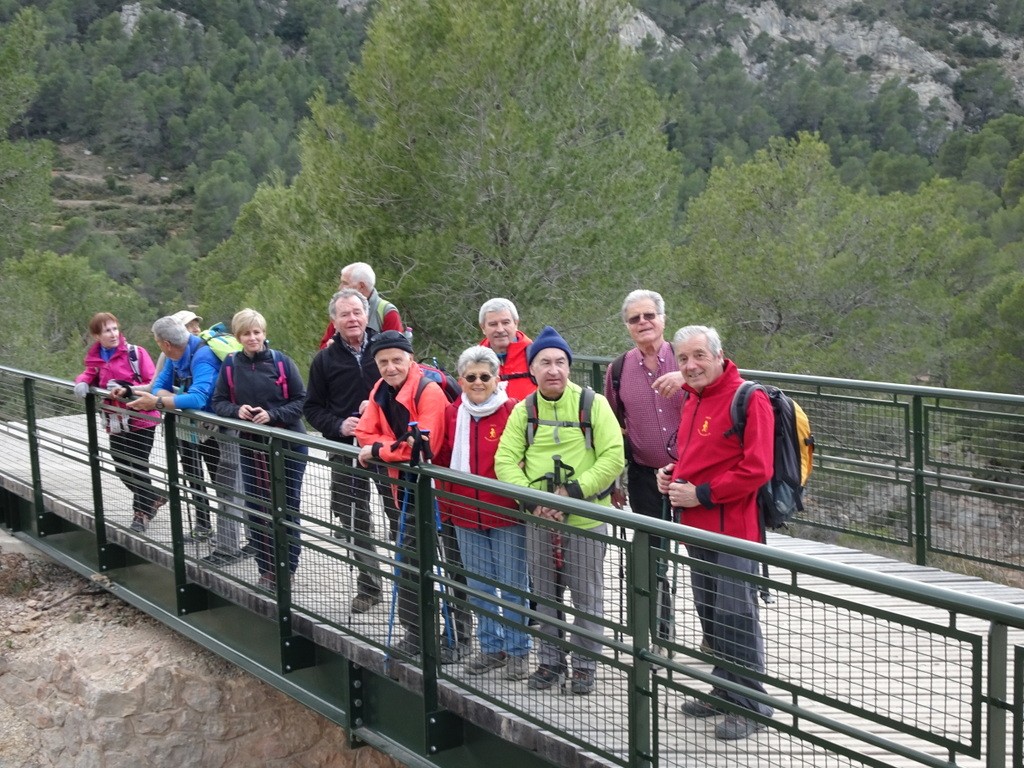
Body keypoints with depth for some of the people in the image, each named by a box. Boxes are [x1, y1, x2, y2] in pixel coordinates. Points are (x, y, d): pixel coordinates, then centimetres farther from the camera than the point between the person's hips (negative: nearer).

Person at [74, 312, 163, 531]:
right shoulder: (95, 358, 3)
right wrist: (82, 382, -4)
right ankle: (153, 498, 36)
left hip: (141, 420, -5)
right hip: (116, 422, 6)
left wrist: (126, 389, -25)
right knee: (121, 469, 13)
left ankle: (142, 513, 17)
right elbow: (90, 375, 19)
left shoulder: (135, 353, -12)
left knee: (139, 468, 0)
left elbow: (153, 385, -13)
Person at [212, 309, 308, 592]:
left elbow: (301, 400, -6)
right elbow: (218, 402, 5)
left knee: (287, 508, 4)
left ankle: (286, 569, 16)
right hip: (251, 447, 3)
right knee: (256, 509, 7)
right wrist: (237, 410, -15)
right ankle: (266, 569, 20)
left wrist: (272, 414, -19)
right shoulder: (231, 364, 1)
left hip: (288, 446, -3)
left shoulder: (281, 361, -7)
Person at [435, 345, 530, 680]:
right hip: (465, 515, 5)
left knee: (512, 585, 4)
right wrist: (445, 507, 8)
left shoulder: (514, 412, -9)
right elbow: (443, 461, 13)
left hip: (506, 514, -5)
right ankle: (491, 647, 29)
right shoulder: (452, 414, 5)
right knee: (479, 586, 14)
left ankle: (517, 651, 18)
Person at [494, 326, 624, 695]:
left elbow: (613, 457, -13)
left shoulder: (593, 404, -7)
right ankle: (550, 661, 30)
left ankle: (585, 665, 23)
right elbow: (505, 460, -1)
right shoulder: (524, 410, 3)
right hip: (539, 519, 3)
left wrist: (572, 491, -20)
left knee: (586, 596, 8)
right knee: (544, 595, 15)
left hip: (586, 517, -3)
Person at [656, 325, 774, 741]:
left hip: (733, 530, -9)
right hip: (697, 528, 9)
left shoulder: (748, 399, -14)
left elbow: (756, 470, -20)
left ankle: (750, 706, 9)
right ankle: (725, 691, 31)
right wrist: (673, 473, 8)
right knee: (710, 616, 17)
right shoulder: (693, 400, 14)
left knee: (737, 619, -3)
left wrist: (700, 494, -18)